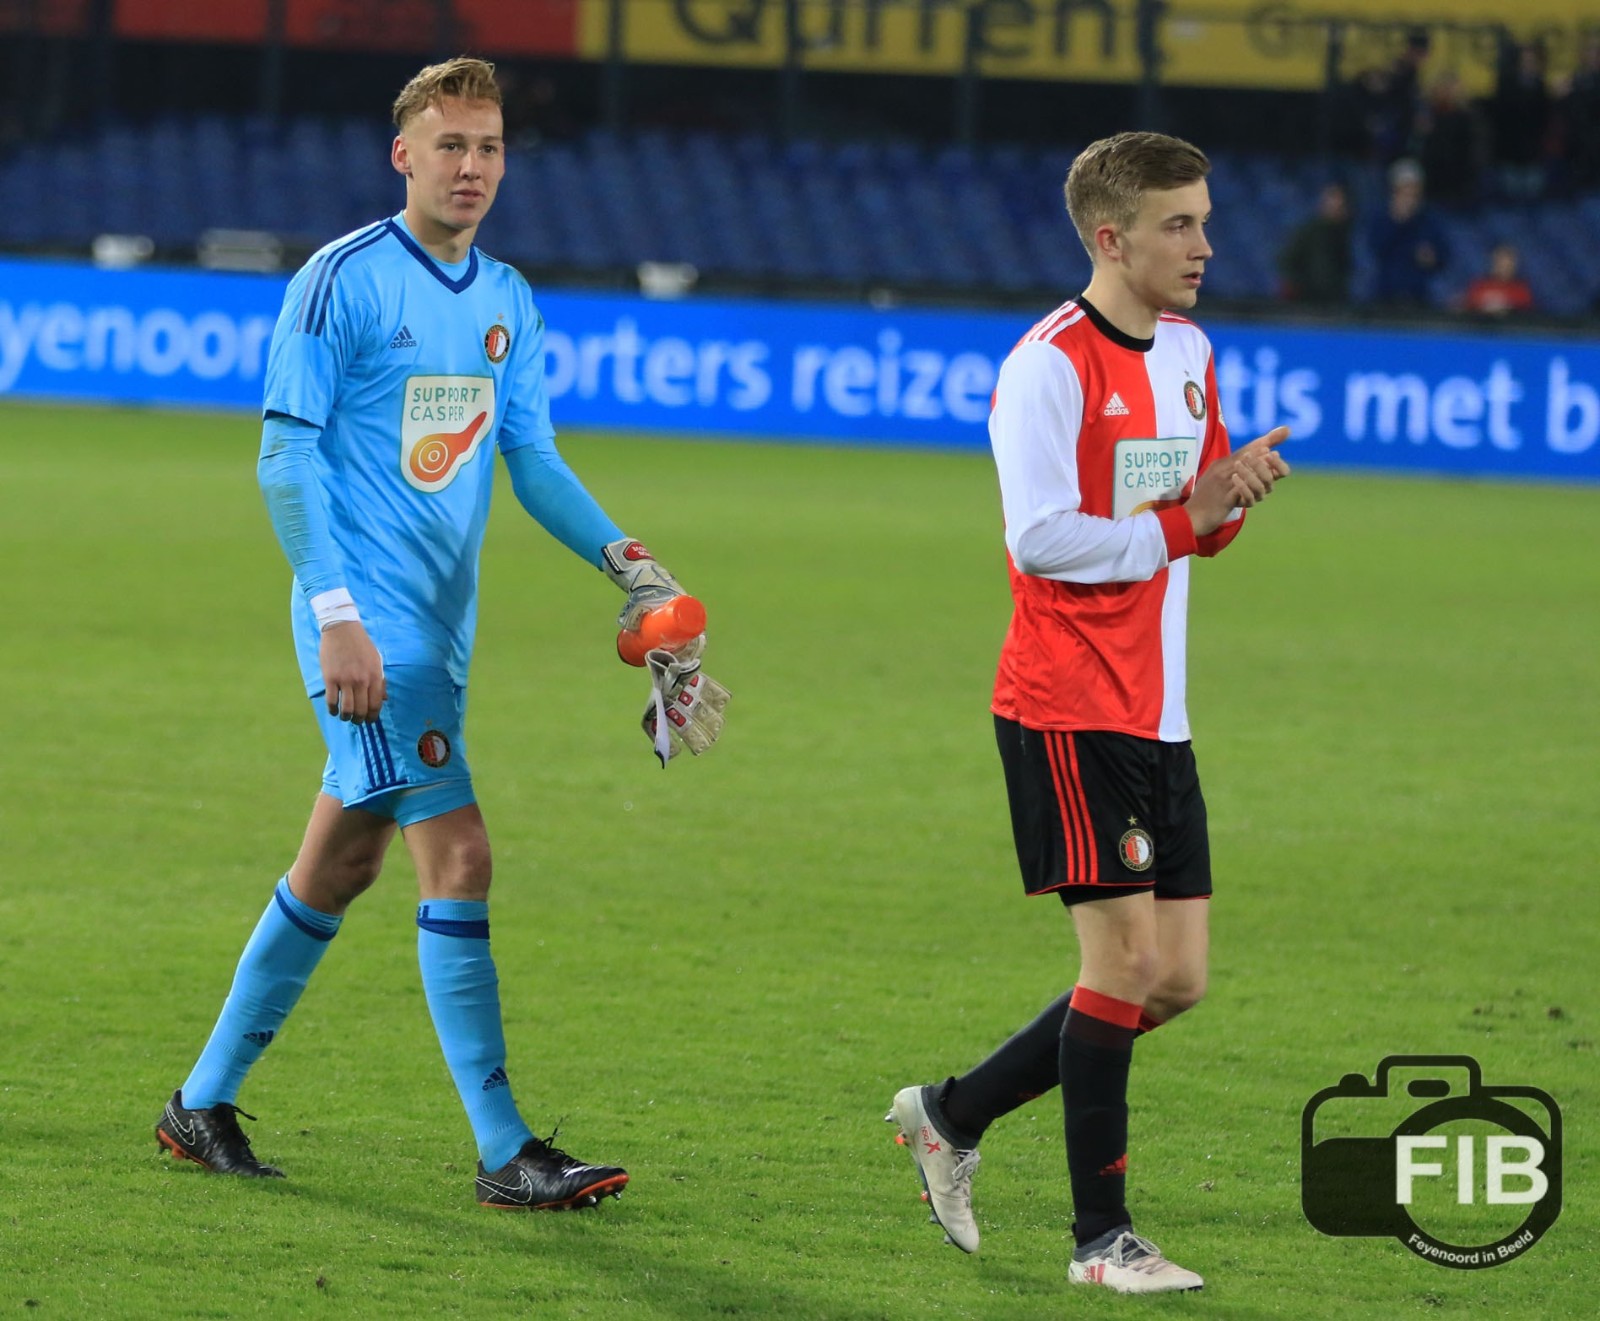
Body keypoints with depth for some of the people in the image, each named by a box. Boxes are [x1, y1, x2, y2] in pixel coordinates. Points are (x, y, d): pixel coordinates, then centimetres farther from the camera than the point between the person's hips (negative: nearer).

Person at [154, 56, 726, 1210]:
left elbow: (532, 458, 16)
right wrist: (336, 615, -18)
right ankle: (505, 1154, -12)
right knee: (458, 855, -14)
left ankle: (204, 1103, 25)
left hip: (442, 626, 8)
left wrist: (622, 559, 1)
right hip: (365, 620, -8)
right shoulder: (344, 282, -9)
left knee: (341, 866, 13)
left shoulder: (509, 304, 12)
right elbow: (287, 457, -10)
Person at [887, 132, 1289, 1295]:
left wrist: (1232, 490, -2)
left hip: (1157, 713, 8)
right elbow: (1042, 538, -20)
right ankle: (1103, 1235, 1)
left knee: (1178, 977, 7)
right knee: (1124, 956, -9)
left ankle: (953, 1114, 22)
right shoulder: (1051, 366, -13)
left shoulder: (1190, 354, 13)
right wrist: (1179, 524, -13)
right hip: (1069, 707, -8)